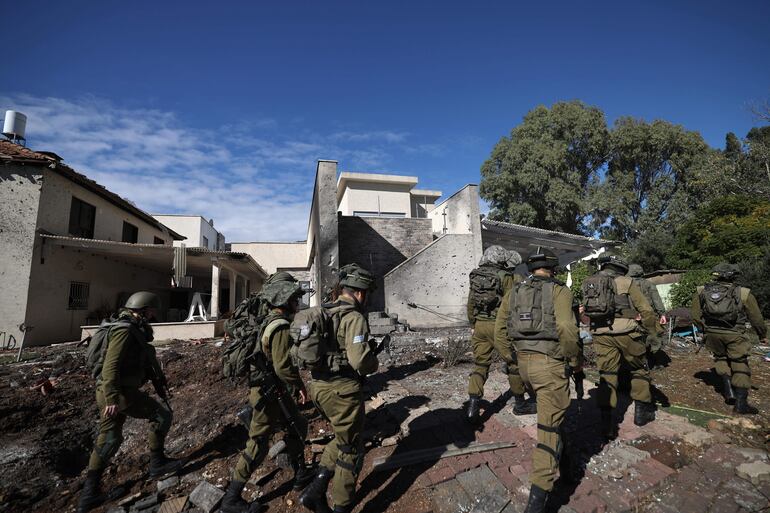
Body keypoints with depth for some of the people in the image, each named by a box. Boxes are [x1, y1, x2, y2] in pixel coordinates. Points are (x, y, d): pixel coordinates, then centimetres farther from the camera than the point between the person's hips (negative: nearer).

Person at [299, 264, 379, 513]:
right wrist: (375, 363, -4)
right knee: (350, 449, 12)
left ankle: (316, 489, 21)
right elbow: (360, 360, -25)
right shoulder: (354, 318, -17)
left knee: (342, 437, 27)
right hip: (342, 390, -8)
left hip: (318, 386, 8)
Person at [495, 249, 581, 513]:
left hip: (523, 362, 5)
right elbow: (566, 328, -18)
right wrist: (576, 359, -4)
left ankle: (558, 448, 50)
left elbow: (499, 330, 10)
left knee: (547, 408, 31)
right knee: (549, 425, 0)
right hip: (550, 363, -5)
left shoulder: (514, 291, 11)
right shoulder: (559, 290, -5)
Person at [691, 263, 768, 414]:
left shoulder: (701, 292, 1)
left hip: (712, 333, 2)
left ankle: (728, 387, 11)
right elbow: (756, 318, 5)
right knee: (740, 366, 9)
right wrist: (763, 335, 21)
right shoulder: (743, 293, -3)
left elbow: (696, 316, 3)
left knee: (720, 357, 25)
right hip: (734, 334, -2)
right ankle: (741, 403, 6)